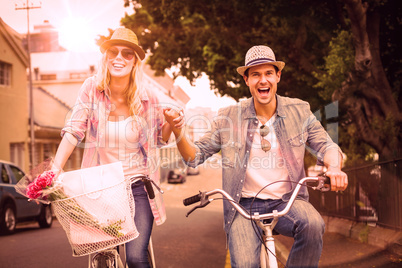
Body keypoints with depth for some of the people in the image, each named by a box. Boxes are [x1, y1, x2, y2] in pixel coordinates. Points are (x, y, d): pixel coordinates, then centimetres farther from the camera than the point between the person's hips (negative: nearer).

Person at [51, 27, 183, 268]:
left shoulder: (147, 99, -6)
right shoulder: (92, 89, -7)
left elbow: (159, 138, 10)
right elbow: (73, 132, -10)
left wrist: (171, 124, -11)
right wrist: (54, 170, -22)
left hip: (138, 187, -1)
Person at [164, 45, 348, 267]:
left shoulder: (299, 111, 3)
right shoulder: (228, 117, 1)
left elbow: (326, 146, 2)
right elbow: (194, 156, 3)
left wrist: (334, 167, -21)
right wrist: (177, 130, -16)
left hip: (287, 201, 1)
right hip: (245, 206, 0)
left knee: (312, 223, -32)